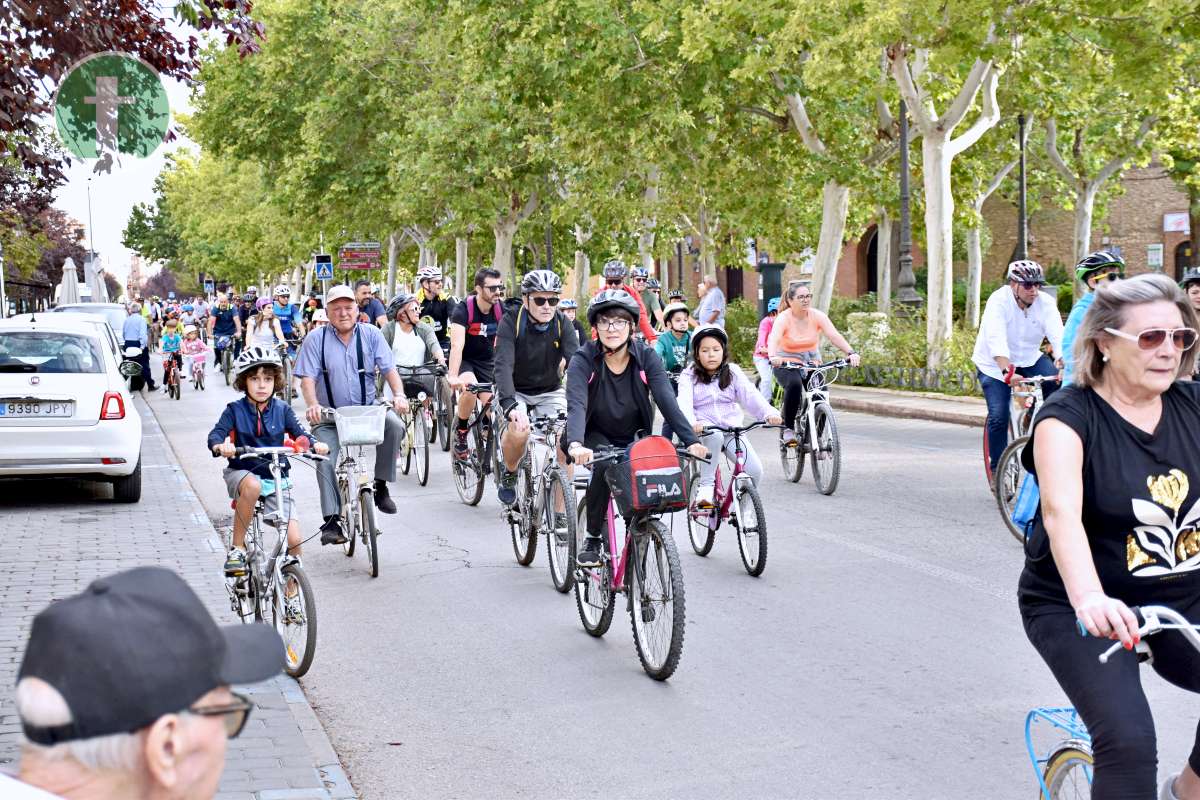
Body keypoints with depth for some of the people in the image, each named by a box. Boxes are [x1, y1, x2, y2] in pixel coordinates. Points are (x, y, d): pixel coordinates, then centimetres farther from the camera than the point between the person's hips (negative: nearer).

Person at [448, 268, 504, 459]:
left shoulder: (501, 310, -12)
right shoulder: (463, 309, -22)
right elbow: (457, 345, -34)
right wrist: (453, 377, -47)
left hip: (487, 361, 3)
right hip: (464, 360, -3)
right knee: (469, 387, -32)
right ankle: (460, 432, -11)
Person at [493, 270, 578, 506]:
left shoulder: (562, 324, -13)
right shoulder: (511, 321, -20)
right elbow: (503, 366, -32)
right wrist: (509, 405, -48)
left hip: (550, 392, 2)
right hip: (515, 391, -2)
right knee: (518, 431, -32)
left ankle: (561, 509, -9)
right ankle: (508, 472, 2)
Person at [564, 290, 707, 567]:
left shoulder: (646, 357, -12)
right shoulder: (583, 360, -18)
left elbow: (667, 399, -22)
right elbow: (576, 405, -32)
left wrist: (691, 441, -37)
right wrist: (575, 444, -52)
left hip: (634, 438, 2)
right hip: (597, 437, -2)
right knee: (605, 467, -32)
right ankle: (593, 539, -13)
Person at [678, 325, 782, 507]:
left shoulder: (733, 372, 5)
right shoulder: (689, 376, -1)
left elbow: (751, 396, -9)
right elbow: (684, 403, -18)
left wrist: (769, 413, -30)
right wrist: (692, 423, -41)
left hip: (731, 429, 3)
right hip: (704, 430, -3)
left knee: (755, 471, -18)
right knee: (714, 435, -40)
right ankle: (705, 486, -24)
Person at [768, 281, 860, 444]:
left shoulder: (818, 316, -7)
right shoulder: (783, 318, -15)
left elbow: (834, 335, -20)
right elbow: (773, 339, -32)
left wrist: (850, 352, -37)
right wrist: (773, 357, -54)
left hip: (812, 363, 3)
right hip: (786, 364, -3)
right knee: (794, 385, -34)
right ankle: (788, 428, -16)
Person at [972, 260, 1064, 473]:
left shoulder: (1046, 303, -13)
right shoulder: (998, 301, -24)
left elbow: (1057, 335, -25)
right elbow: (996, 340, -37)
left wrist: (1063, 363, -44)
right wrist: (1007, 371, -52)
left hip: (1029, 359, 4)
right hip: (996, 364, -3)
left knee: (1057, 382, -25)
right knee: (998, 416, -16)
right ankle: (997, 468, 0)